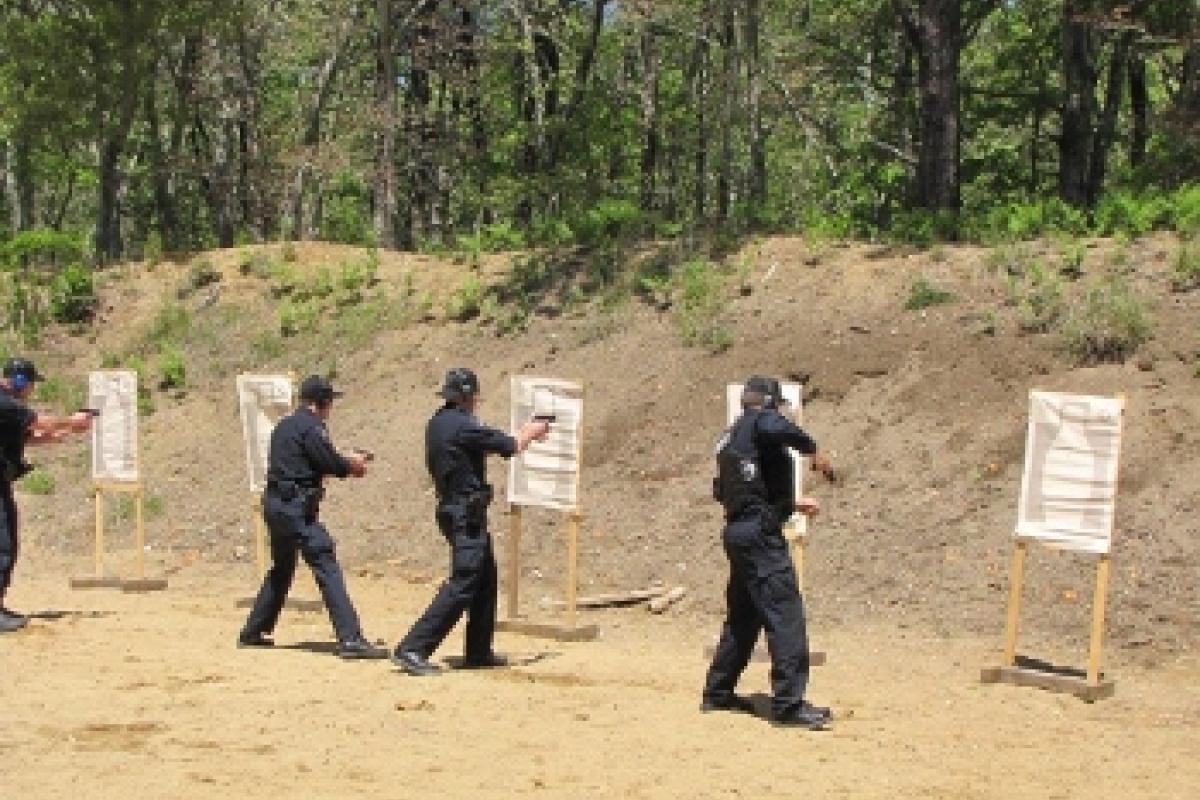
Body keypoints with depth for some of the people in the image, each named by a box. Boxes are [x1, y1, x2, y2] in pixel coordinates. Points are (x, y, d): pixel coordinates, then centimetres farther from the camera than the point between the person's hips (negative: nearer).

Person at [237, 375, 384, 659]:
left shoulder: (284, 426, 18)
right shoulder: (311, 426, -10)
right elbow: (330, 464, -13)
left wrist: (344, 462, 15)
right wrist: (352, 465, 6)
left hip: (275, 504, 9)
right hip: (296, 507, -9)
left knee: (281, 571, 23)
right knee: (326, 568, -13)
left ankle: (252, 633, 31)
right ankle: (350, 639, -20)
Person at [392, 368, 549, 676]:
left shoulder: (438, 423, 10)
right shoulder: (462, 425, -18)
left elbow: (486, 444, 21)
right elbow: (508, 446, -9)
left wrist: (521, 434, 22)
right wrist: (530, 433, 11)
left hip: (453, 510, 10)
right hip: (467, 515, -10)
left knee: (485, 580, 19)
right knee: (462, 584, -10)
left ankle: (479, 651, 26)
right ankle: (412, 649, -15)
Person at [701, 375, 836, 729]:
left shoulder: (731, 437, 21)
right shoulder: (758, 421, -5)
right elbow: (777, 428, -31)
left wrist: (793, 505, 33)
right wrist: (813, 450, -18)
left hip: (738, 531, 10)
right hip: (760, 534, -10)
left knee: (743, 616, 19)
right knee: (784, 613, -10)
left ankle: (717, 692, 25)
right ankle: (788, 703, -13)